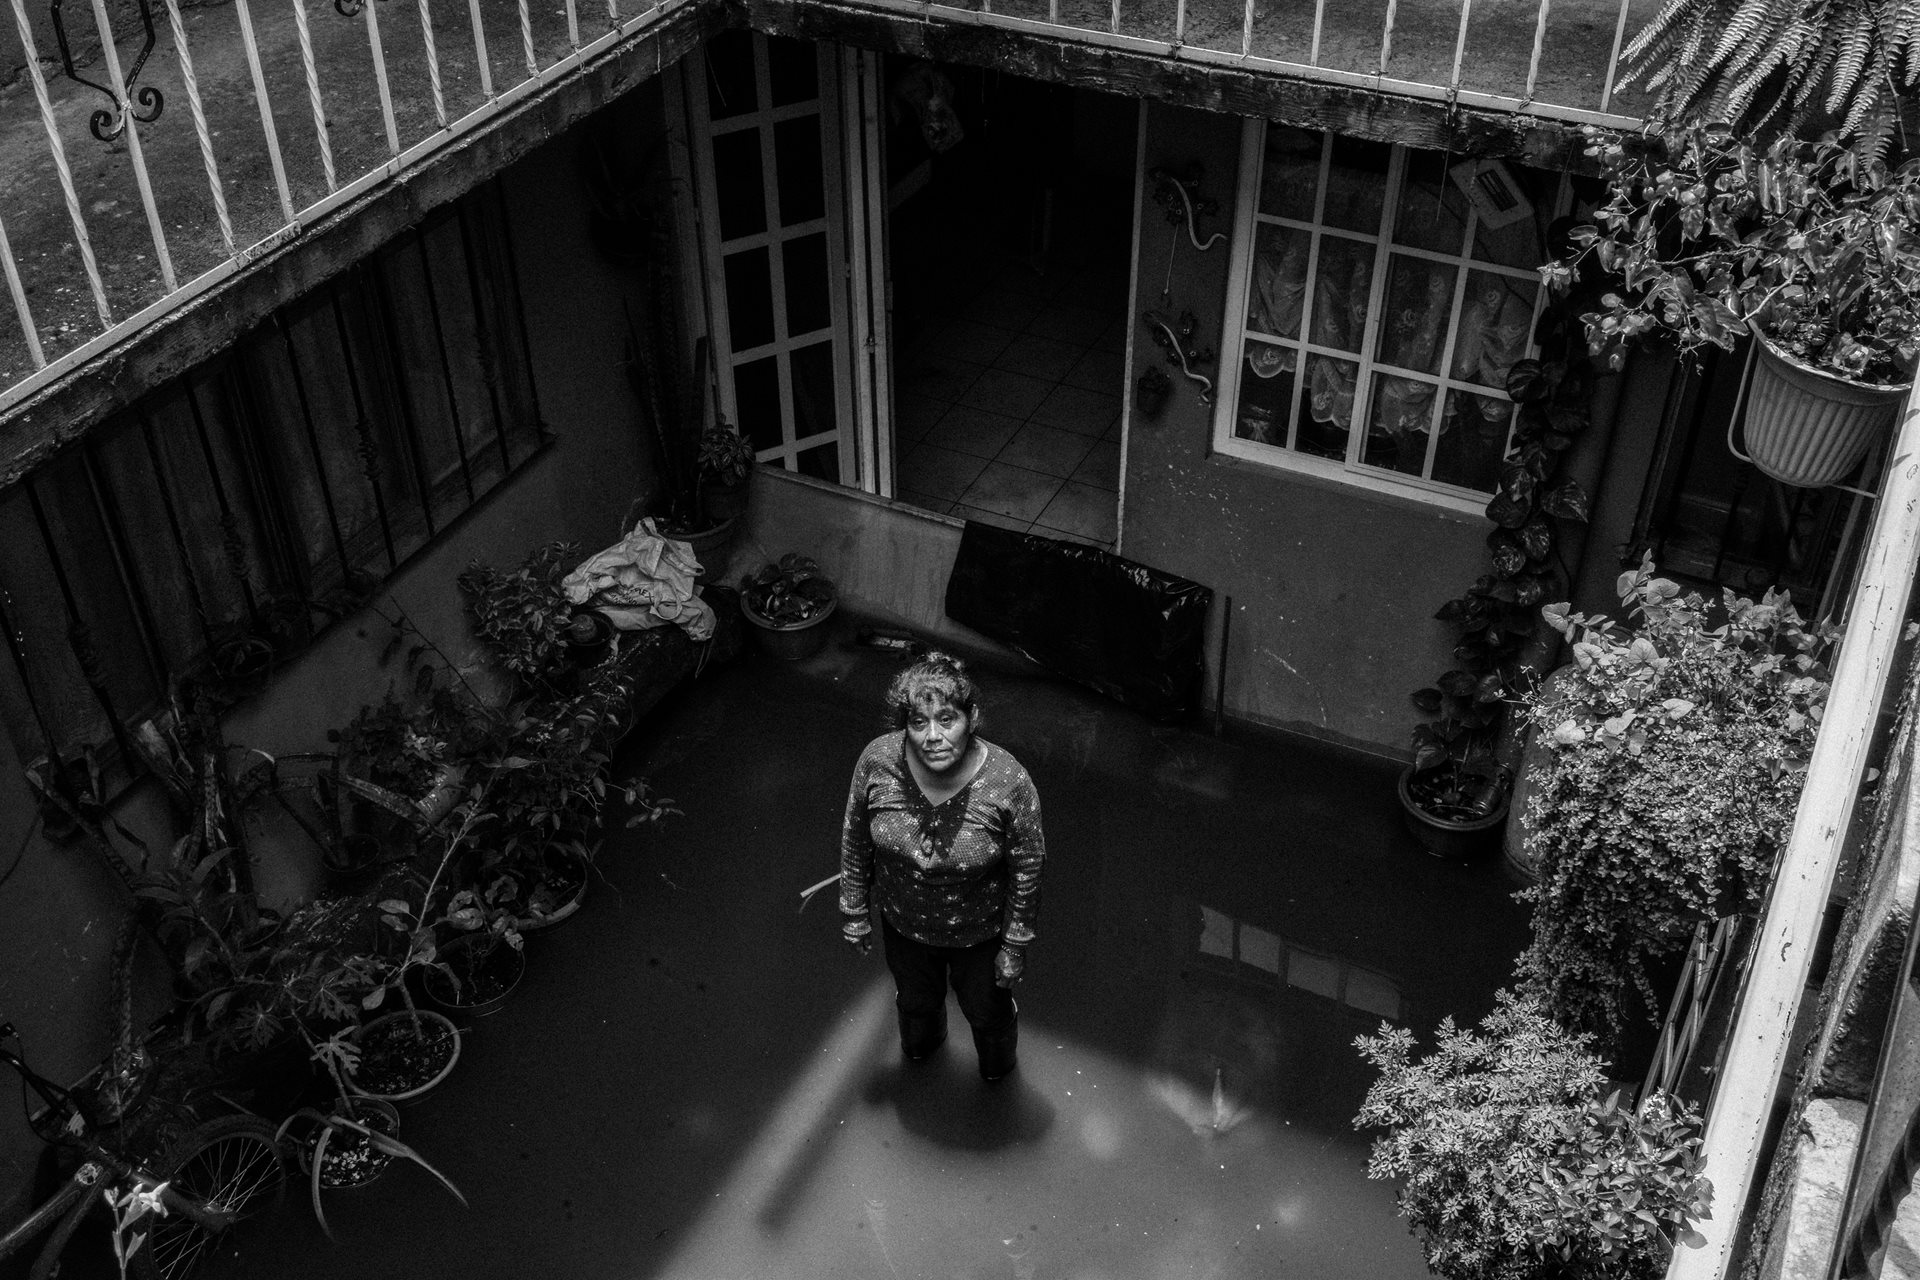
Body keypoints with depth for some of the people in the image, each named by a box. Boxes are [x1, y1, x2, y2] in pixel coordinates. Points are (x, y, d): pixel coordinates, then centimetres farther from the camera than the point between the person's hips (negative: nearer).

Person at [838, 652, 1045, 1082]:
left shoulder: (1009, 783, -35)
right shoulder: (878, 761, -29)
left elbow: (1026, 870, -19)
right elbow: (856, 840, -9)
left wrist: (1015, 945, -9)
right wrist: (854, 910, 1)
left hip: (979, 934, -2)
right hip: (903, 925, 2)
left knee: (987, 1010, 29)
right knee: (915, 999, 34)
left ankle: (998, 1060, 66)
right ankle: (922, 1042, 71)